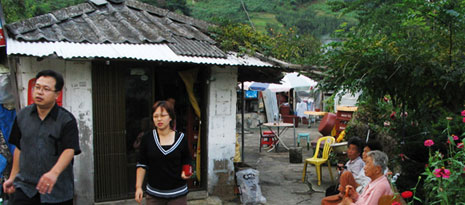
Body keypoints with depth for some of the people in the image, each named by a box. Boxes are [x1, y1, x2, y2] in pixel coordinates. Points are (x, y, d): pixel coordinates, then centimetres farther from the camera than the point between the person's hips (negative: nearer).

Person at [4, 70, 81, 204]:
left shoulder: (67, 120, -9)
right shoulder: (22, 116, 6)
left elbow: (70, 150, -20)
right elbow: (19, 148, 15)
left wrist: (54, 172, -37)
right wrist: (13, 177, 16)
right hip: (25, 187, 3)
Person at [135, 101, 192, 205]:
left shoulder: (181, 138, -2)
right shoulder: (147, 138, -2)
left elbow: (186, 162, 9)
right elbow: (142, 165, 3)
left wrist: (185, 172, -11)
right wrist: (138, 187, -2)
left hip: (178, 193, 0)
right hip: (154, 194, 0)